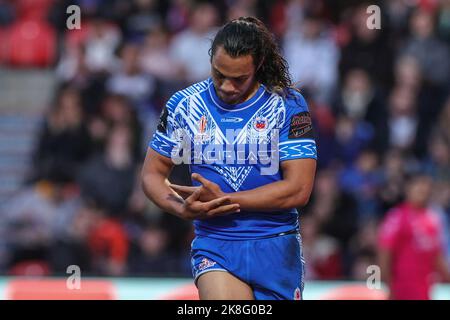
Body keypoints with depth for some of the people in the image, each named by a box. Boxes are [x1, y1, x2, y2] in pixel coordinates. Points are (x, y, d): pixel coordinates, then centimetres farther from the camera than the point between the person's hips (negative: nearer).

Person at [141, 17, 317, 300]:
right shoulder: (184, 105, 3)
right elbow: (152, 174, 10)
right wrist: (182, 209, -12)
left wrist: (224, 200, -16)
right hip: (214, 243, 0)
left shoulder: (288, 105, -3)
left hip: (276, 247, 0)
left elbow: (299, 189, -9)